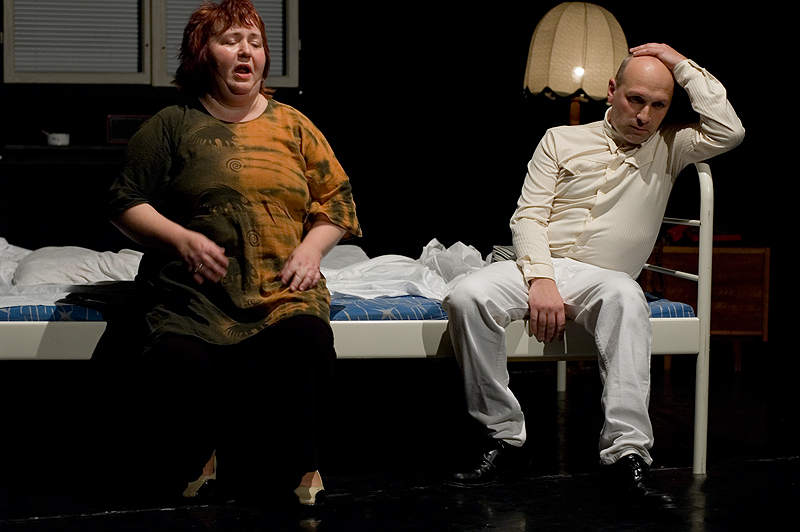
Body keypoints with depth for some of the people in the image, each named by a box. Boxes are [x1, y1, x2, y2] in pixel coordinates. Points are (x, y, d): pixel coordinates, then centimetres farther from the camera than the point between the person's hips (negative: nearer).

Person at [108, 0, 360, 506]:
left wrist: (311, 248, 0)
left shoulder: (292, 126, 17)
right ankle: (199, 465, -3)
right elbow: (126, 203, 9)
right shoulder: (172, 126, 10)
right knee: (185, 366, -31)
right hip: (197, 293, -1)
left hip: (283, 292, 2)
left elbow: (338, 198, 18)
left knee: (308, 344, -32)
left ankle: (300, 469, -15)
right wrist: (180, 237, -8)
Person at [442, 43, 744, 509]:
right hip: (538, 264, 1)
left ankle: (627, 451, -43)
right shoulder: (563, 141, 13)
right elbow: (529, 216, 4)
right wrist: (541, 281, -13)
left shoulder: (669, 147, 15)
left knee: (626, 296, -39)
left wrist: (681, 65, 3)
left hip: (602, 277, -1)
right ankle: (505, 437, -22)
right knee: (468, 297, -31)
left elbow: (730, 131, -4)